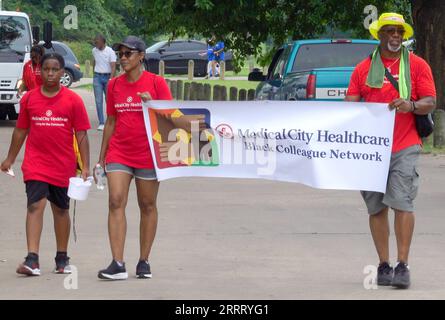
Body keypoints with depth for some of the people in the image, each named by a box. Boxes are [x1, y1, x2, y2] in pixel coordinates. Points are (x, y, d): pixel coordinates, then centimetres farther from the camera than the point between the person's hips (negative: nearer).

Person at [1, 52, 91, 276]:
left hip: (63, 166, 0)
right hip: (35, 163, 0)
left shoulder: (73, 100, -2)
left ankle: (62, 258, 26)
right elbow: (21, 130, 14)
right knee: (35, 205, -13)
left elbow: (81, 135, -1)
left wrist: (85, 167, -6)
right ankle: (32, 259, -19)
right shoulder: (29, 98, 3)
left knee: (61, 209, 12)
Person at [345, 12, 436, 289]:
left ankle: (402, 265, -10)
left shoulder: (418, 66, 5)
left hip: (405, 147, -3)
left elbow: (430, 103, 0)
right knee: (377, 207, 5)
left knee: (402, 202, -12)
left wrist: (412, 106, -20)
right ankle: (384, 265, 12)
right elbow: (350, 101, 9)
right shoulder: (363, 68, 11)